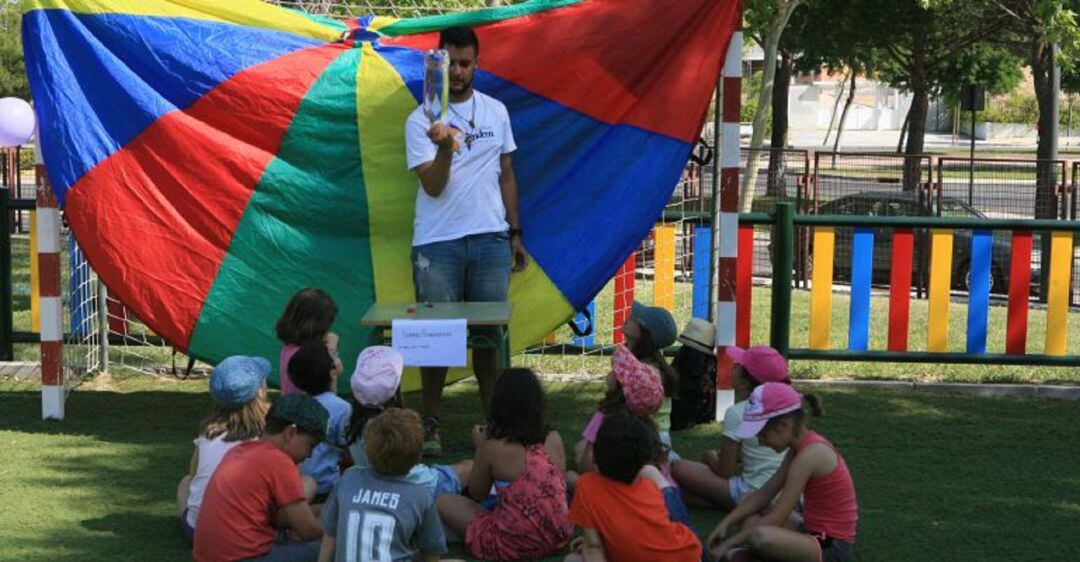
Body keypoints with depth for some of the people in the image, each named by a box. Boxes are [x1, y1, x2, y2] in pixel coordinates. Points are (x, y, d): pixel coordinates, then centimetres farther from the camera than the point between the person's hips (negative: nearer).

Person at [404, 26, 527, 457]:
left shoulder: (496, 112, 10)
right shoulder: (421, 121, -3)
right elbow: (433, 186, -12)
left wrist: (515, 233, 13)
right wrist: (444, 148, -31)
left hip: (491, 241, 3)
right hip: (438, 244, -3)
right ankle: (431, 425, 8)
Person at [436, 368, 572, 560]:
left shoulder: (493, 448, -15)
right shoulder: (554, 440, -4)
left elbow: (477, 494, 1)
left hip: (511, 546, -3)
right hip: (557, 539, 4)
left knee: (443, 502, 14)